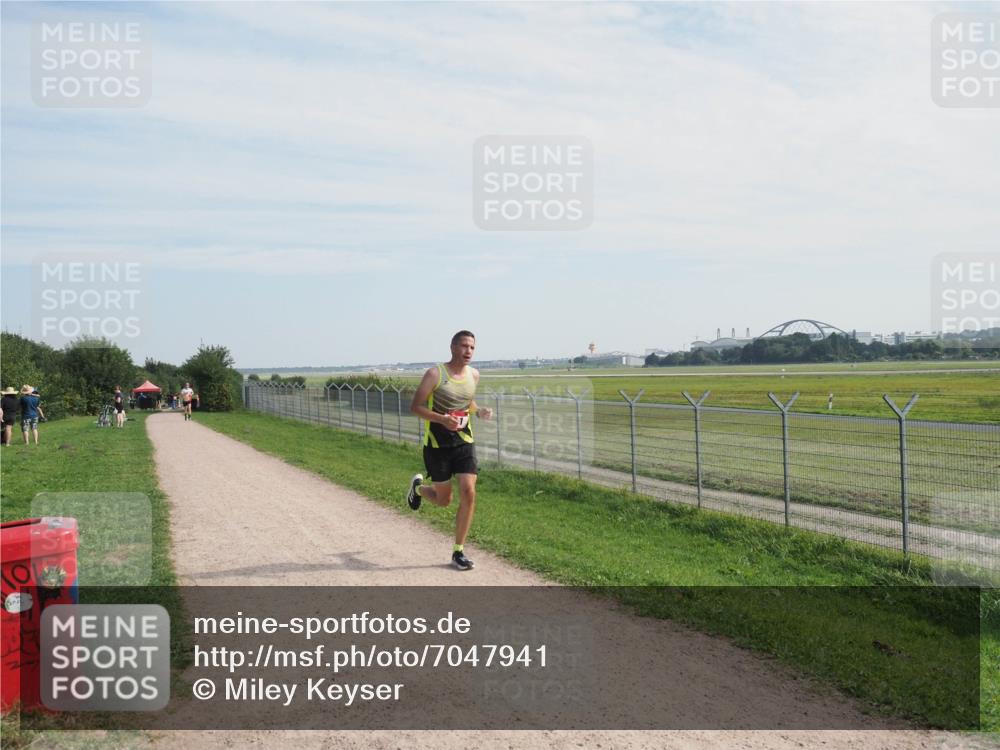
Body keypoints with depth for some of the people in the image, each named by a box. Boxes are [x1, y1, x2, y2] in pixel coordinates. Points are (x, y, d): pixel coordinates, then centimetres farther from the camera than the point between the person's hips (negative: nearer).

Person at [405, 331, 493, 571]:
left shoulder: (474, 375, 3)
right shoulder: (435, 374, -13)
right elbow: (415, 406, -10)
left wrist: (479, 412, -1)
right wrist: (442, 419, -25)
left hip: (464, 442, 4)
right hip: (437, 443, -4)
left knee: (468, 493, -10)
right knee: (444, 499, 7)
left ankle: (458, 551, 4)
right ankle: (418, 487, 43)